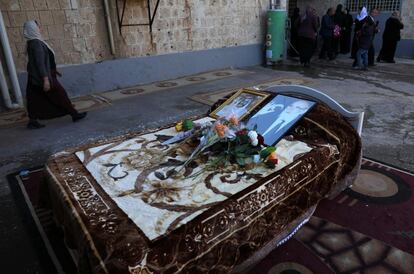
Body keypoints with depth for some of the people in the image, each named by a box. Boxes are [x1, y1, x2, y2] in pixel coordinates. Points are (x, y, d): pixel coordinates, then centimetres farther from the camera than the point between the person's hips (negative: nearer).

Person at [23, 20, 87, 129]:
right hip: (42, 77, -9)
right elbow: (40, 62, -24)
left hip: (34, 78, 9)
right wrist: (45, 79, -27)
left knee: (36, 100, 10)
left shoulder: (32, 42, 11)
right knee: (60, 95, 1)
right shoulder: (36, 43, -18)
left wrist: (53, 71, 26)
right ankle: (74, 114, 11)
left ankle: (32, 121, 13)